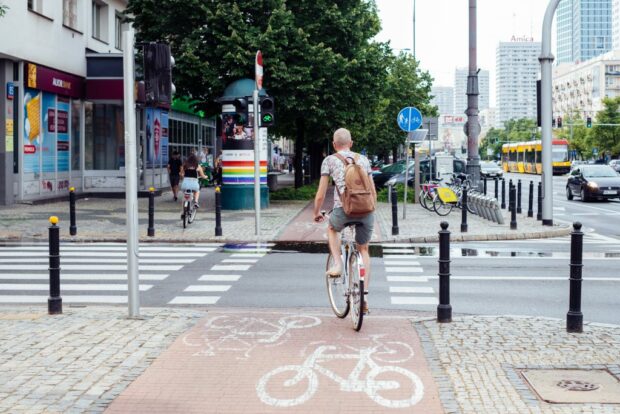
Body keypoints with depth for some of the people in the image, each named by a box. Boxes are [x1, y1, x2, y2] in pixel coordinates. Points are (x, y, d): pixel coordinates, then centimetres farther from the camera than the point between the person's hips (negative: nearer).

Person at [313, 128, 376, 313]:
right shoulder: (363, 159, 20)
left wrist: (316, 213, 28)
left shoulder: (330, 160, 12)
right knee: (363, 250, 21)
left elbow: (320, 195, 10)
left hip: (344, 208, -2)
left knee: (332, 229, 33)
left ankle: (337, 265, 16)